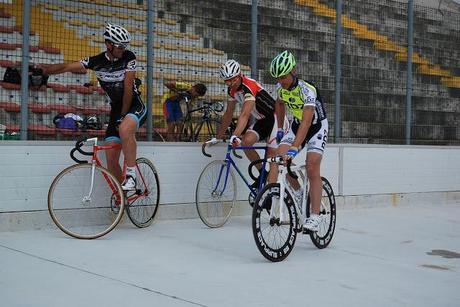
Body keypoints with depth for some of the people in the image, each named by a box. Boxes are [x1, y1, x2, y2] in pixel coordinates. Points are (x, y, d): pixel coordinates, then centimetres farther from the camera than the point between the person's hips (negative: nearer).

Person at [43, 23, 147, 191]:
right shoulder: (96, 61, -5)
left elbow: (128, 88, -15)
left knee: (124, 129, -39)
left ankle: (131, 176, -30)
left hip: (134, 106, -4)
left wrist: (123, 115, -16)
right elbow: (66, 67, -6)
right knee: (111, 161, -4)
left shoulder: (129, 57, -13)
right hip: (116, 109, 4)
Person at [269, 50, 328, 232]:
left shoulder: (307, 90, -33)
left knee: (312, 168, -21)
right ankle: (297, 192, 9)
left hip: (317, 126, -6)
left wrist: (294, 148, -50)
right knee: (280, 157, -16)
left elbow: (306, 122, -42)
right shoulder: (280, 87, -11)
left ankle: (315, 216, -19)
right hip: (297, 124, 6)